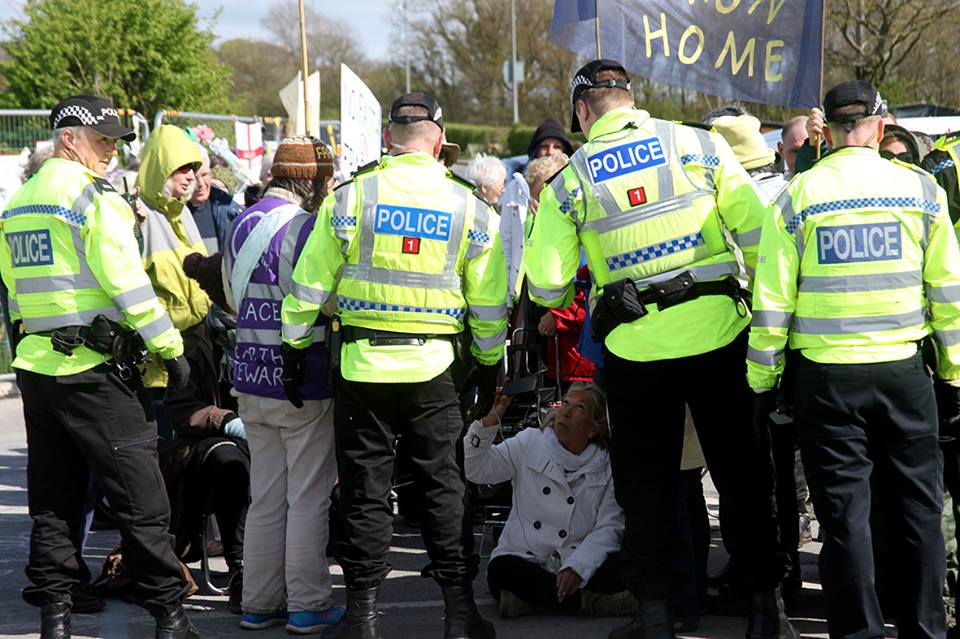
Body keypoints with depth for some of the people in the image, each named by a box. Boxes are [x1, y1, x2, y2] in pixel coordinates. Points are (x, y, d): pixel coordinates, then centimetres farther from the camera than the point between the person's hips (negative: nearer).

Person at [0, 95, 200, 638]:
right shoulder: (94, 196, -11)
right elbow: (128, 282, -15)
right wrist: (172, 349, -9)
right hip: (94, 368, -8)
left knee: (53, 496, 12)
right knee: (140, 493, -3)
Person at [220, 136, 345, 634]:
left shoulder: (240, 224, 8)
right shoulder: (305, 226, -16)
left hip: (251, 377, 7)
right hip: (302, 378, -7)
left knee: (265, 496, 14)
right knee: (308, 497, 2)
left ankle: (259, 603, 18)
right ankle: (308, 605, 7)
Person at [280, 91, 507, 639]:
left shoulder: (350, 198, -3)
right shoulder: (469, 207, 1)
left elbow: (310, 285, -1)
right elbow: (490, 303, 6)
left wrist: (295, 348, 9)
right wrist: (490, 366, 17)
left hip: (362, 364, -1)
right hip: (434, 368, 1)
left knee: (365, 489, 6)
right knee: (445, 487, 8)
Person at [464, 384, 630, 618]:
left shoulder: (607, 467, 3)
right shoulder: (529, 444, 4)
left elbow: (608, 529, -4)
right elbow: (474, 469, -5)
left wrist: (576, 568, -20)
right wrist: (492, 418, -19)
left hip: (579, 564, 0)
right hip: (525, 560, 1)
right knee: (501, 569, -34)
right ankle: (590, 601, -23)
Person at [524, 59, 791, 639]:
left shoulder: (569, 182, 0)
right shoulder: (700, 145, 0)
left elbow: (547, 287, -1)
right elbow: (757, 235, -4)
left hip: (635, 348, 0)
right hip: (717, 331, 0)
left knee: (645, 482, 13)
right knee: (742, 471, 11)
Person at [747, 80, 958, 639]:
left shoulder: (798, 196, -2)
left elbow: (771, 302, -3)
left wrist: (763, 382, 6)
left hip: (826, 375, -1)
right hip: (903, 371, 1)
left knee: (844, 512, 4)